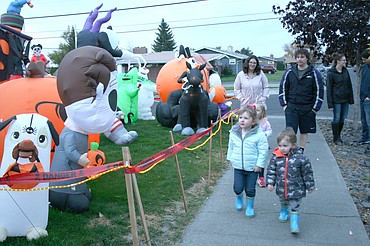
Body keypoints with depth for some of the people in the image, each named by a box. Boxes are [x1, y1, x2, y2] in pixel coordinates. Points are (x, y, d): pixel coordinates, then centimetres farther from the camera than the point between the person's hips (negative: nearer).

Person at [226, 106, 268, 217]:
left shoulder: (259, 134, -16)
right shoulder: (234, 132, -4)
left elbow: (263, 151, -11)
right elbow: (231, 146, 13)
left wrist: (259, 164, -12)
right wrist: (230, 157, 16)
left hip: (253, 167, -2)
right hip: (238, 166, 3)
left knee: (250, 189, 7)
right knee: (237, 188, 3)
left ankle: (250, 206, 32)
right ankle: (239, 197, 39)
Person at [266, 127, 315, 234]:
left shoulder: (300, 157, -18)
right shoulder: (276, 157, -11)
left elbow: (307, 173, -7)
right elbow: (271, 170, 0)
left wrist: (310, 186, 0)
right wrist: (270, 182, -7)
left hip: (296, 189, -4)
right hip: (281, 189, 4)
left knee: (295, 206, 0)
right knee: (283, 202, 26)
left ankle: (294, 223, 12)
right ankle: (284, 212, 54)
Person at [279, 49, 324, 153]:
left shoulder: (314, 73, -3)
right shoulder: (289, 72, 3)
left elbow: (319, 91, -1)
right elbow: (283, 88, 9)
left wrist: (315, 108, -5)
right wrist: (284, 104, 2)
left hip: (307, 108, 0)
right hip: (291, 107, 0)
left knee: (304, 131, 10)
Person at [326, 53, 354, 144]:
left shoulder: (346, 71, 8)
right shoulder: (331, 73, -8)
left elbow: (350, 86, 13)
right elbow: (329, 89, -9)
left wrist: (351, 99, 8)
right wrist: (330, 104, -12)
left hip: (345, 99, 5)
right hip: (336, 100, -5)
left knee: (342, 119, 10)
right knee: (336, 119, -1)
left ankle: (339, 136, 23)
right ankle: (335, 138, 10)